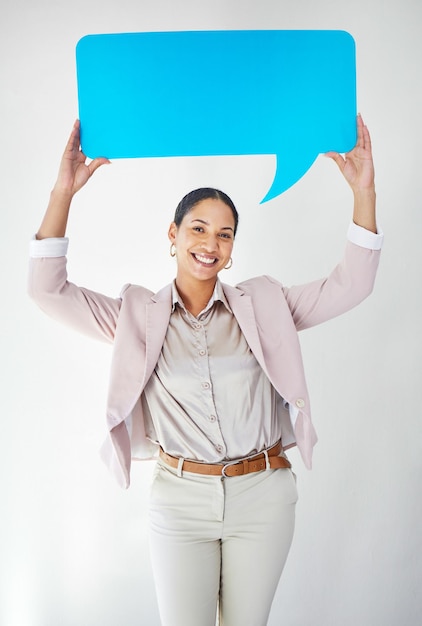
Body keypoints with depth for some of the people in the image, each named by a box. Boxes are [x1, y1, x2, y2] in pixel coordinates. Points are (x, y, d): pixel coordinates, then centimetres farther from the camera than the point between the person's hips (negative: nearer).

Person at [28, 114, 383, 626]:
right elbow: (48, 291, -7)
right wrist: (63, 193, -16)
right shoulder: (138, 316, 1)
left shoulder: (261, 307, 3)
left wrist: (363, 191, -11)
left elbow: (350, 286, -1)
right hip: (179, 499, -1)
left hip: (262, 495, 1)